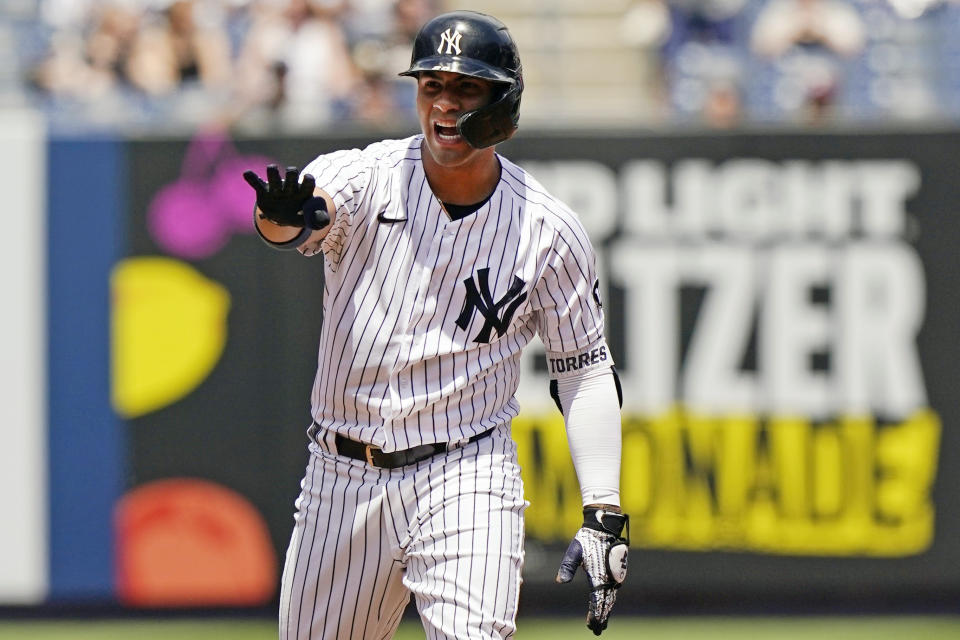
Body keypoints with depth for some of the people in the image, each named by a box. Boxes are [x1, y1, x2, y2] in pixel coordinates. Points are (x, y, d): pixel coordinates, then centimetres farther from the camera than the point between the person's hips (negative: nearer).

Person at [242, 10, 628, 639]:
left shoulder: (548, 230, -4)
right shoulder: (366, 178, -7)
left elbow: (585, 369, 3)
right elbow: (316, 208, -31)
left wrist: (603, 515, -7)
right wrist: (286, 216, -57)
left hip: (465, 478, -2)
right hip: (342, 479, 2)